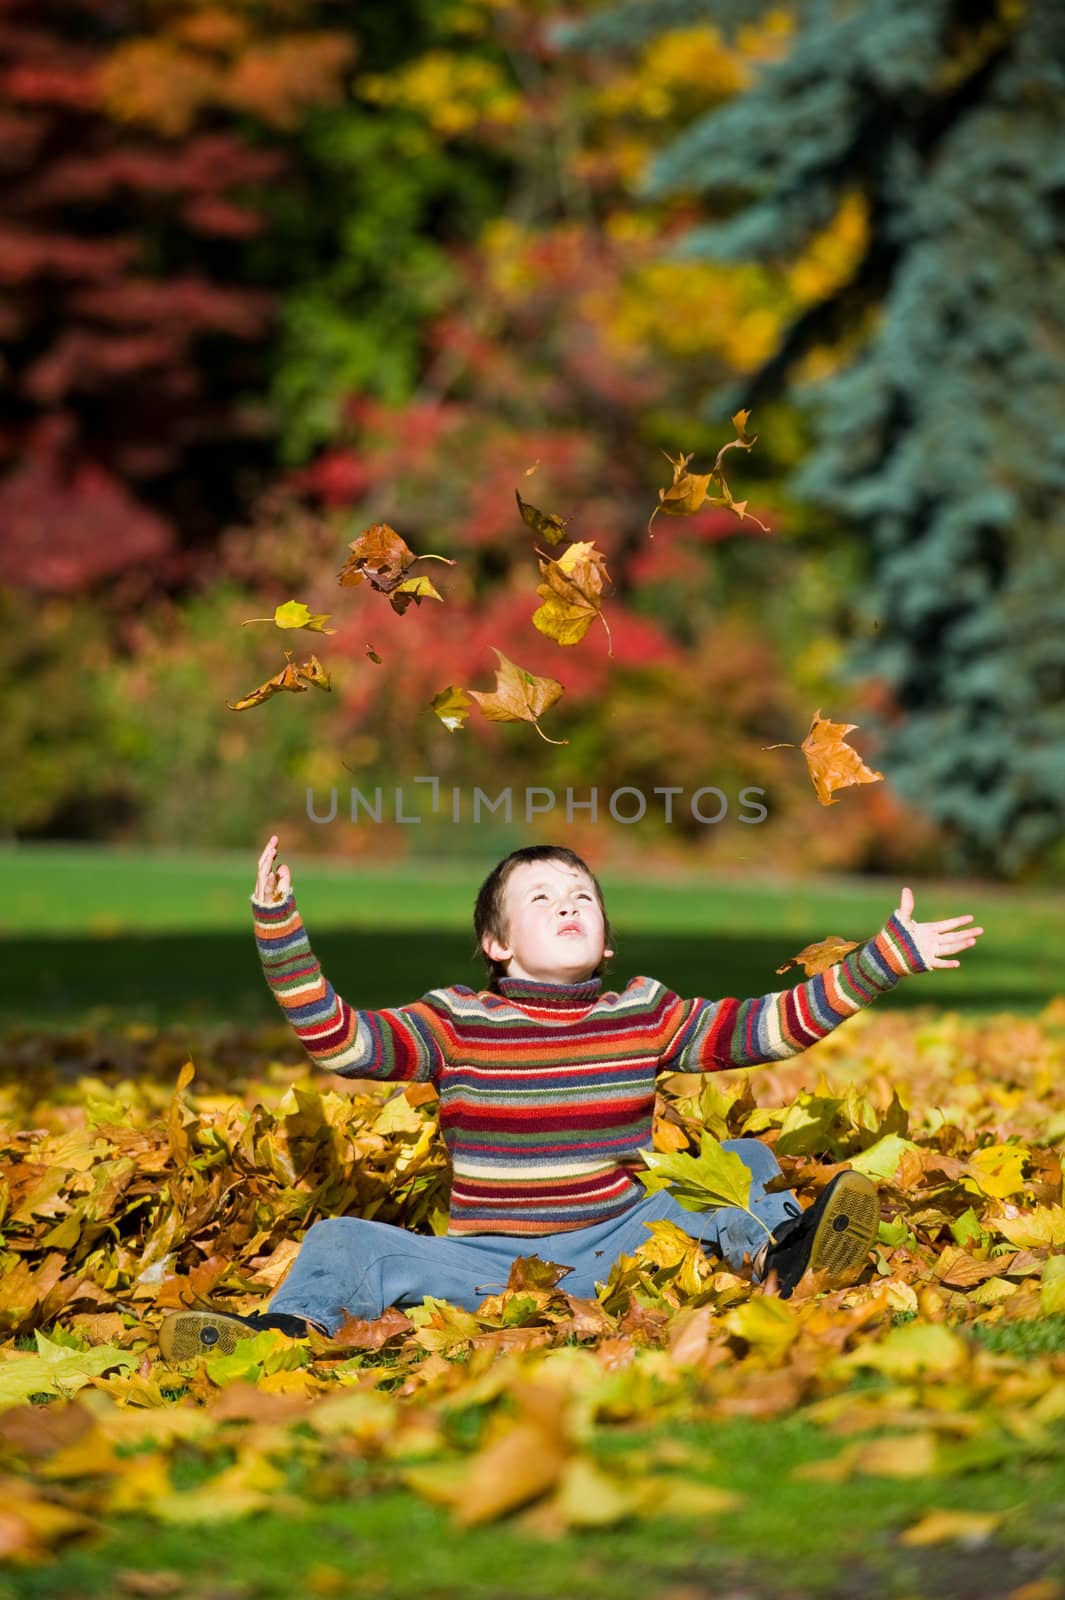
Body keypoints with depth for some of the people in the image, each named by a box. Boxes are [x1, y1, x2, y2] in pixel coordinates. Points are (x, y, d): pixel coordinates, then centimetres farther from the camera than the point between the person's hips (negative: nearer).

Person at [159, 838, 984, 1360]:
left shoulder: (645, 1016, 8)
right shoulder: (454, 1022, 2)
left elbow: (774, 1025, 6)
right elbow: (337, 1039, -8)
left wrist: (890, 955, 1)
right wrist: (279, 927, -15)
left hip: (612, 1248, 1)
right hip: (487, 1259, -1)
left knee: (744, 1162, -14)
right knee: (343, 1243, -22)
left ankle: (779, 1255, -39)